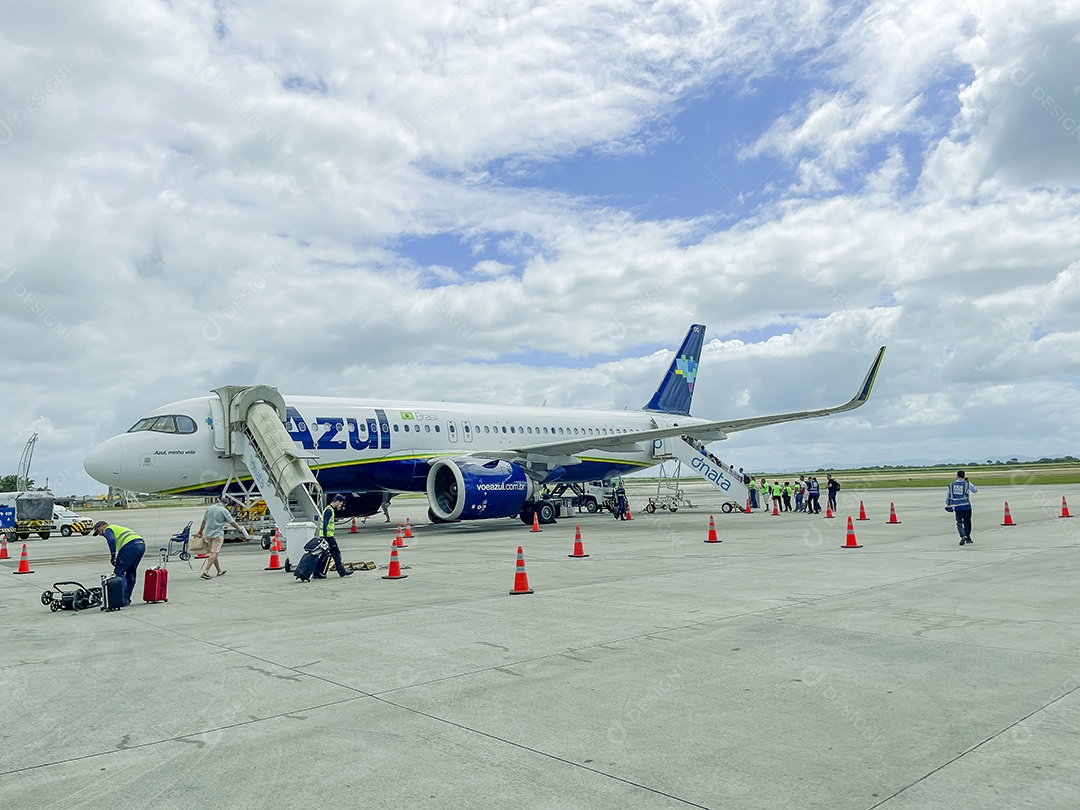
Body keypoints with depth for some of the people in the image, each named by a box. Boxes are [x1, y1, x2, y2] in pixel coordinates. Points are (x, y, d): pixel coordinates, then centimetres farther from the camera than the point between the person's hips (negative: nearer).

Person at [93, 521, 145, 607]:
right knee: (131, 572, 18)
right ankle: (127, 598, 23)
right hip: (142, 544, 8)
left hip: (130, 545, -8)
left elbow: (111, 540, -10)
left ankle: (123, 600, -4)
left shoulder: (107, 530, 13)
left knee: (119, 572, 0)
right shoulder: (119, 528, 38)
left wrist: (113, 555, -11)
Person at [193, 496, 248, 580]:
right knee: (214, 553, -5)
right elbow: (232, 522, -6)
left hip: (207, 533, 6)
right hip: (217, 534, -6)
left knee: (213, 553, 14)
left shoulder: (209, 508, 8)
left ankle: (219, 571, 24)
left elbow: (204, 521, 13)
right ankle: (205, 572, -15)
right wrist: (239, 529, 10)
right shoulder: (224, 511, -9)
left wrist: (200, 532, 23)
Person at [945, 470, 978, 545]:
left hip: (957, 507, 1)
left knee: (959, 522, 2)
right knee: (967, 522, 14)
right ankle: (967, 538, 21)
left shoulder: (952, 485, 5)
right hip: (966, 506, 0)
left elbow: (947, 494, 11)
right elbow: (975, 490, 14)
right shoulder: (967, 484, -2)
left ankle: (963, 536, -20)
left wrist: (948, 504, 24)